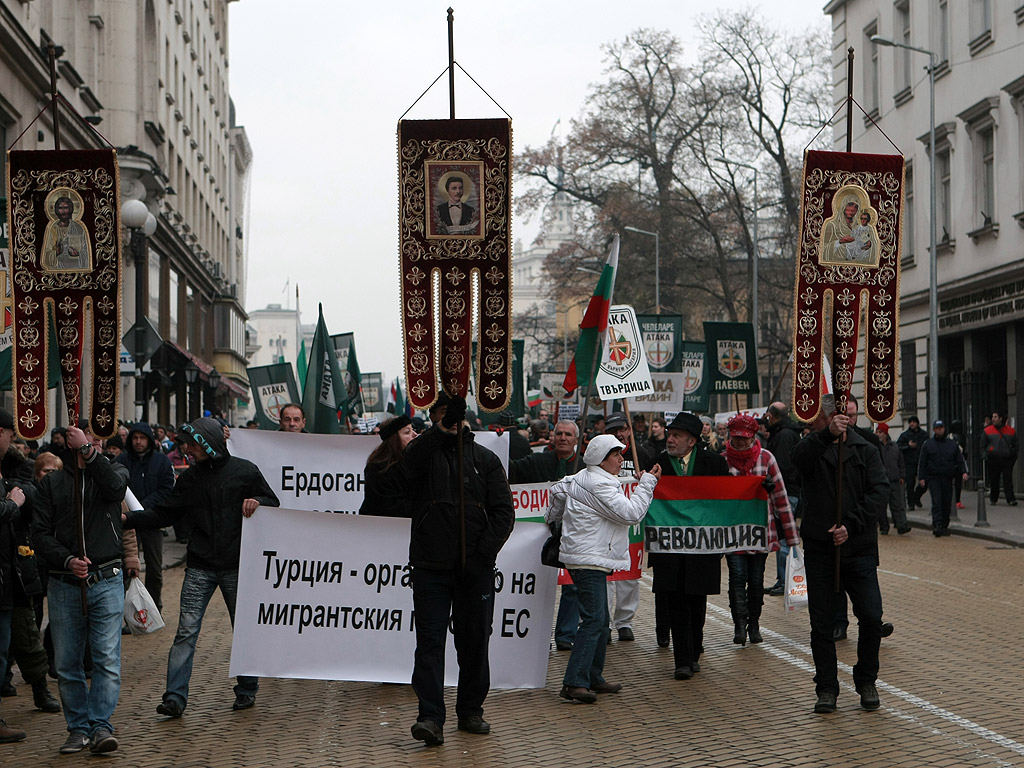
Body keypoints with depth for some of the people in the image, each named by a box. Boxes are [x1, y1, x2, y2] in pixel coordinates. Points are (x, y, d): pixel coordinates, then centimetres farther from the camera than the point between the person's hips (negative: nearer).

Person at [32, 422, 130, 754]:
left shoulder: (112, 471, 9)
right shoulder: (52, 483, 11)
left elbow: (114, 486, -17)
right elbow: (40, 533, 4)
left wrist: (88, 451, -19)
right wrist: (68, 560, -11)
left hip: (106, 580, -2)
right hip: (64, 585, 2)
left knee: (107, 657, -9)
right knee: (67, 662, 4)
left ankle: (101, 726, -7)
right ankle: (78, 727, 13)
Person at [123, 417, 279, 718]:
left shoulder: (245, 471, 0)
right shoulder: (190, 477, 9)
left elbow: (274, 504, 7)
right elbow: (164, 513, 10)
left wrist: (257, 502, -14)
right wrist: (128, 519, -1)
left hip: (237, 566, -2)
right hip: (200, 568, 2)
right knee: (186, 631, -6)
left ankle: (247, 690, 24)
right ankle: (175, 696, -7)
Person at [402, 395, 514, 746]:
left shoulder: (485, 459, 10)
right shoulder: (425, 452, 5)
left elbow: (503, 511, 4)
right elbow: (411, 458, -22)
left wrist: (483, 554, -8)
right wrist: (441, 431, -38)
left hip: (475, 569, 2)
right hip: (431, 567, -2)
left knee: (474, 642, 9)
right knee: (430, 641, -8)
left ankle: (470, 711, 23)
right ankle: (431, 718, -11)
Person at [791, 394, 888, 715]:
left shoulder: (865, 450, 7)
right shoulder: (813, 447, 6)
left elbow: (880, 491, -4)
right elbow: (799, 457, -19)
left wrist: (851, 525, -16)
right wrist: (828, 435, -36)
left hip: (859, 548, 0)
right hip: (819, 549, 1)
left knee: (871, 618, -5)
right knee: (822, 624, 3)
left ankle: (866, 681, 15)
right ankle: (826, 688, 14)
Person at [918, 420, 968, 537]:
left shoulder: (952, 444, 11)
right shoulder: (927, 444, 6)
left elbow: (960, 460, 12)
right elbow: (922, 462, 6)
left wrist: (964, 471, -5)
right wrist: (922, 477, -2)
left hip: (948, 479, 3)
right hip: (933, 478, -3)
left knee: (947, 503, 5)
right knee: (936, 501, -15)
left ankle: (944, 526, 14)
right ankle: (937, 525, -21)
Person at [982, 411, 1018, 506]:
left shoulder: (1011, 431, 8)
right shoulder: (987, 431, 6)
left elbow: (1015, 445, 16)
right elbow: (983, 446, 9)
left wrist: (1013, 456, 5)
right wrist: (985, 457, -2)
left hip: (1007, 459, -1)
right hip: (993, 460, 1)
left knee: (1008, 479, -7)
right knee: (993, 480, 5)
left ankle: (1011, 499, -9)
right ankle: (993, 498, 19)